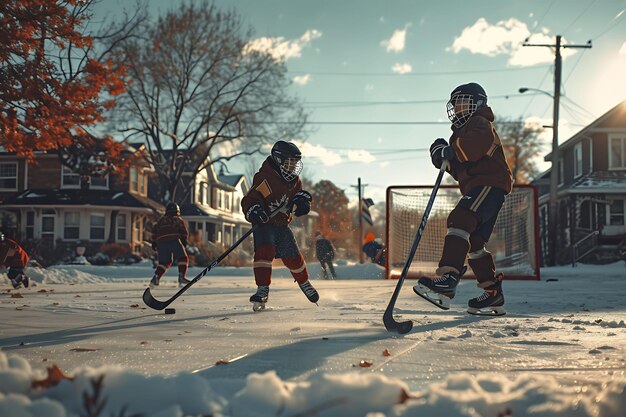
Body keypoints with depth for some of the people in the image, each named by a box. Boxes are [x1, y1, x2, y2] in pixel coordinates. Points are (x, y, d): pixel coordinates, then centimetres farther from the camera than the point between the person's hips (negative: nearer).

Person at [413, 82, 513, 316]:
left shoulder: (480, 124, 1)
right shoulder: (463, 132, 31)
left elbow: (477, 143, -25)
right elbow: (461, 170, 23)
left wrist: (449, 151, -22)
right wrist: (447, 159, 5)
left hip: (489, 185, -11)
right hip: (478, 189, 11)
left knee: (459, 221, -30)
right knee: (474, 244, 11)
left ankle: (447, 281, -46)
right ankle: (493, 294, 16)